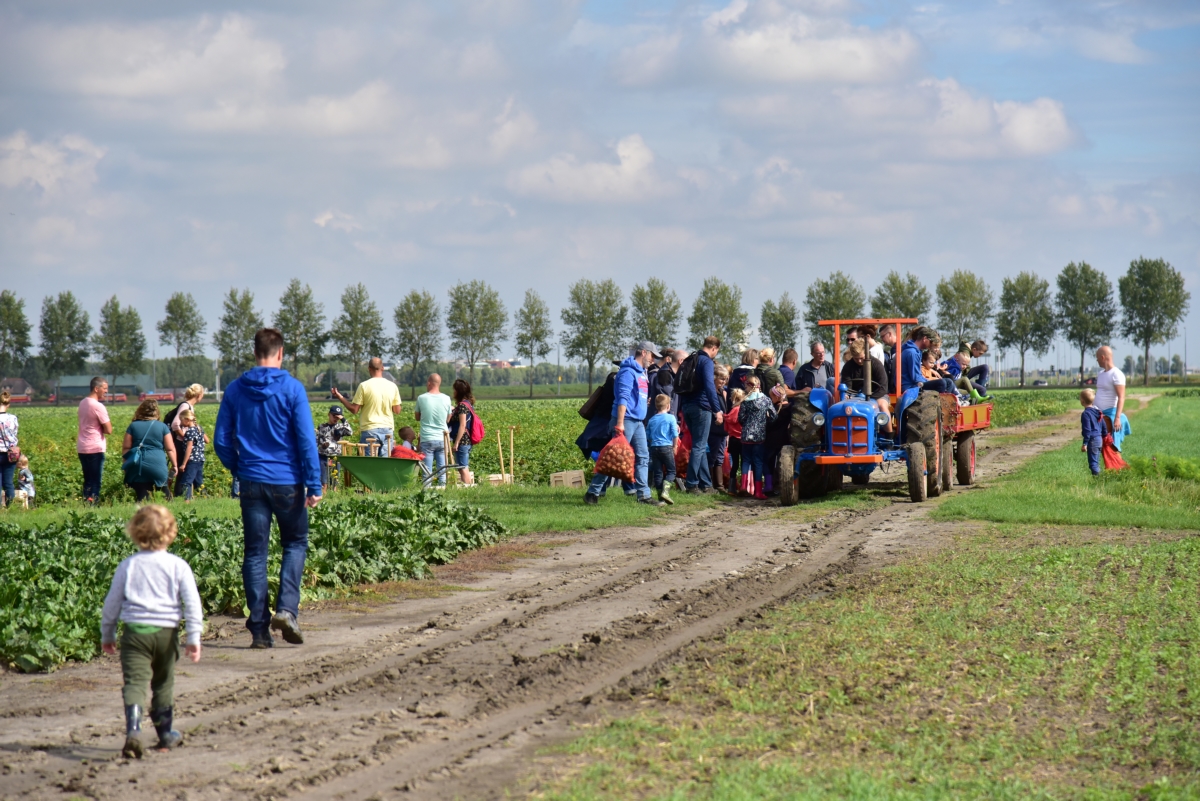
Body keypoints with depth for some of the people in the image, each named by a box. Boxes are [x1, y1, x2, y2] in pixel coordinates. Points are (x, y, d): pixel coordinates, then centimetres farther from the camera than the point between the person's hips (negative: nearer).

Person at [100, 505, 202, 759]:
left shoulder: (128, 565, 2)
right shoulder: (178, 566, -1)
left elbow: (112, 602, 8)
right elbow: (192, 602, -5)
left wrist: (107, 635, 20)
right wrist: (194, 638, -3)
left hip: (135, 630, -1)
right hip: (166, 632, 1)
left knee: (134, 682, -9)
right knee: (163, 684, 19)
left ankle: (133, 731, -31)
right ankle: (166, 733, 31)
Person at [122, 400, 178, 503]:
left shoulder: (133, 426, 6)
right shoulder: (162, 426, 6)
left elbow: (126, 448, 5)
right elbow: (170, 449, 4)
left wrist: (125, 464, 12)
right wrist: (174, 465, 11)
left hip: (138, 467, 0)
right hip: (158, 466, 0)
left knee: (142, 496, -2)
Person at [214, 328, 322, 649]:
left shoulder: (235, 390, 2)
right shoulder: (291, 388, -7)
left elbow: (221, 441, 4)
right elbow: (306, 439, -10)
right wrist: (314, 484, -8)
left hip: (252, 481, 2)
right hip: (287, 481, -2)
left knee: (255, 552, 6)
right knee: (294, 543, 14)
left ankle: (259, 629, 4)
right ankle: (287, 608, -6)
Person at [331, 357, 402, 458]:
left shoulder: (364, 386, -8)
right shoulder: (392, 386, 3)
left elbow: (354, 410, -6)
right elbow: (397, 410, 8)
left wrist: (340, 397, 6)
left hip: (370, 430, -3)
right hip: (388, 429, 3)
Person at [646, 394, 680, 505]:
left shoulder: (652, 419, 8)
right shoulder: (671, 418, -4)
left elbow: (647, 435, 9)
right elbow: (675, 434, -7)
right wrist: (674, 447, 6)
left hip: (654, 448, 4)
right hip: (667, 447, -4)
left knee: (658, 473, 8)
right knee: (671, 471, 6)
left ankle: (660, 497, 7)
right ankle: (665, 491, -16)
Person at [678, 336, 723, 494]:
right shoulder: (707, 361, -9)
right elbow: (709, 386, -20)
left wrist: (681, 408, 22)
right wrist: (717, 410, -21)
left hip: (687, 406, 8)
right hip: (701, 407, -8)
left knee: (701, 446, 14)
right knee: (699, 446, -5)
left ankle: (706, 483, 16)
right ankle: (691, 484, -7)